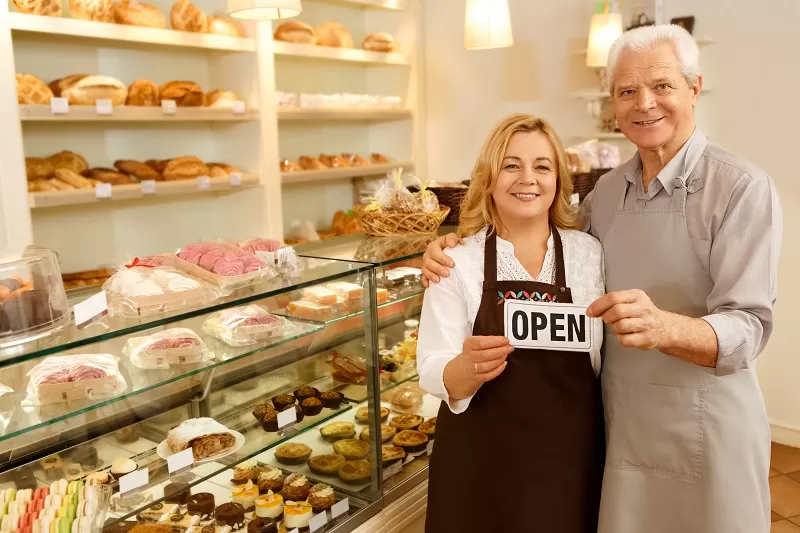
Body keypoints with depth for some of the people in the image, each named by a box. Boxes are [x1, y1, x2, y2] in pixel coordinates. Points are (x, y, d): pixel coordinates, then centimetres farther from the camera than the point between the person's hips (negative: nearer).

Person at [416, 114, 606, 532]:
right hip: (481, 467, -1)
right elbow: (431, 372, -12)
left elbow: (607, 358, 4)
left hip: (570, 460, 2)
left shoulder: (591, 253, -2)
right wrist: (469, 368, -31)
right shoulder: (458, 263, -7)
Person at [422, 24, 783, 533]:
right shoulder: (608, 190, 4)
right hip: (618, 424, 5)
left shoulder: (742, 188, -15)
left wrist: (663, 327, -42)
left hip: (703, 433, -5)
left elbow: (748, 328, -20)